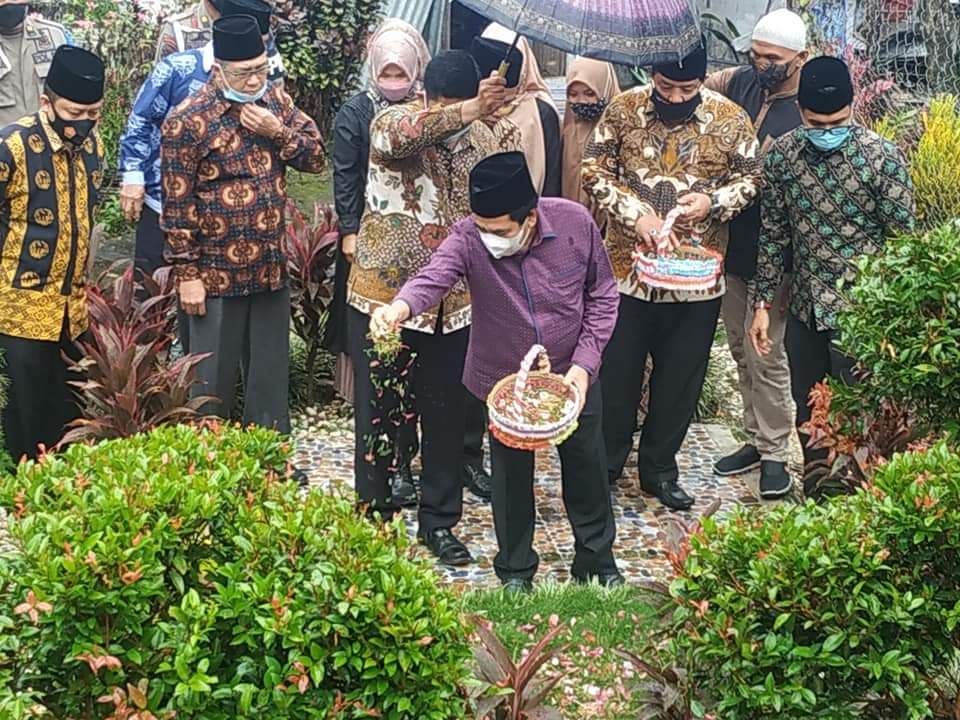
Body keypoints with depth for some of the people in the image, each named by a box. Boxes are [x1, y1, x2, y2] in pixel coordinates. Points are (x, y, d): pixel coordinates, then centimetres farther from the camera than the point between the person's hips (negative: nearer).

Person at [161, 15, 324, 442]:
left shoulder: (275, 100, 4)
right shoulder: (188, 121, -13)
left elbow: (316, 156, 6)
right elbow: (177, 204, -12)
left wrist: (278, 132, -13)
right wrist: (187, 274, -12)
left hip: (272, 268, 5)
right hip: (217, 273, -5)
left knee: (270, 374, 15)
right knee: (213, 378, 5)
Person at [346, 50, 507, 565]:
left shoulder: (481, 137, 2)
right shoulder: (390, 123, -11)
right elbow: (401, 134, -37)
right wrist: (466, 112, -50)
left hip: (454, 304, 3)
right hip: (384, 296, -3)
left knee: (446, 417, 10)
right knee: (380, 413, 7)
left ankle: (438, 522, 24)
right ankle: (376, 516, 22)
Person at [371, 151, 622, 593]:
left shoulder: (576, 224, -19)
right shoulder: (468, 238, -23)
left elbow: (602, 296, -6)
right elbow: (434, 276, -43)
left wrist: (585, 362, -14)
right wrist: (402, 306, -65)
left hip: (573, 377, 1)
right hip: (504, 381, -1)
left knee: (587, 471, 16)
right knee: (511, 477, 14)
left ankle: (596, 562, 38)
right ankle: (515, 570, 36)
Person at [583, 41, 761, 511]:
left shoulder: (730, 119, -5)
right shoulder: (624, 110, -6)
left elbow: (750, 178, 4)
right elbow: (594, 170, -4)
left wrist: (713, 202, -16)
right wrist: (635, 213, -17)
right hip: (628, 265, 0)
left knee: (681, 377, 10)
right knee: (616, 370, 9)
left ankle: (659, 469, 26)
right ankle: (606, 462, 26)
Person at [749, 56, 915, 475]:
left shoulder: (882, 158, -13)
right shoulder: (782, 155, -1)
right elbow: (773, 235, 8)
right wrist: (763, 304, 6)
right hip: (805, 310, 5)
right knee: (808, 420, 14)